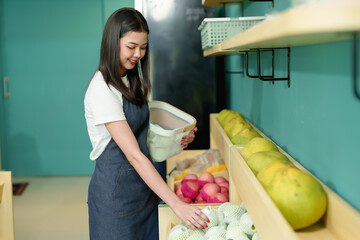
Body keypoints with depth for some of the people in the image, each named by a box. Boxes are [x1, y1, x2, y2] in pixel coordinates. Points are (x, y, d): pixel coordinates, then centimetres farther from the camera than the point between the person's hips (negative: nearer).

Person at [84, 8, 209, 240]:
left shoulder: (132, 80, 6)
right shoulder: (102, 90, -22)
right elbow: (133, 155, -27)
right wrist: (177, 204, -30)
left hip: (143, 181, 8)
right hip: (116, 187, -8)